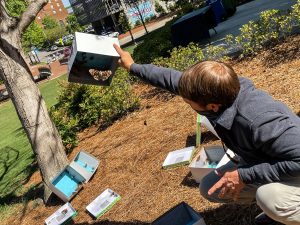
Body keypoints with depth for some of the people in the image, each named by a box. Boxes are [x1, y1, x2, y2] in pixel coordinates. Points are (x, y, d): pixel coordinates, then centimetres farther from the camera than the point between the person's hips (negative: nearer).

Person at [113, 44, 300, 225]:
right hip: (262, 162, 7)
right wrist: (133, 67, 3)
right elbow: (173, 79, -7)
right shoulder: (220, 90, -19)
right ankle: (279, 208, 16)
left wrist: (243, 176, -32)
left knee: (270, 198, -39)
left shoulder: (259, 122, -43)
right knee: (209, 188, 5)